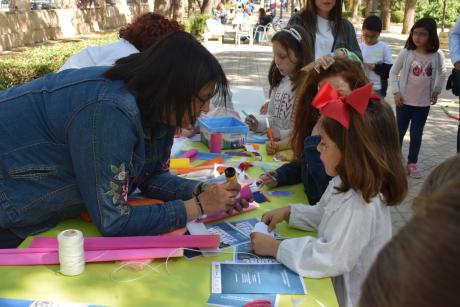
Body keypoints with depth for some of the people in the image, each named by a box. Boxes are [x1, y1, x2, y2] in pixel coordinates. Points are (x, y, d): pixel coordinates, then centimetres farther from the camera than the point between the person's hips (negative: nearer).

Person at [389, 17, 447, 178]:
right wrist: (396, 92, -9)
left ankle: (412, 163, 23)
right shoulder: (406, 53, -10)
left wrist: (436, 90, 11)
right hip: (404, 101, -1)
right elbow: (393, 72, -3)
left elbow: (442, 74, 12)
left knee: (417, 134, 10)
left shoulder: (437, 55, -5)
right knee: (400, 132, 10)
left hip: (424, 103, 2)